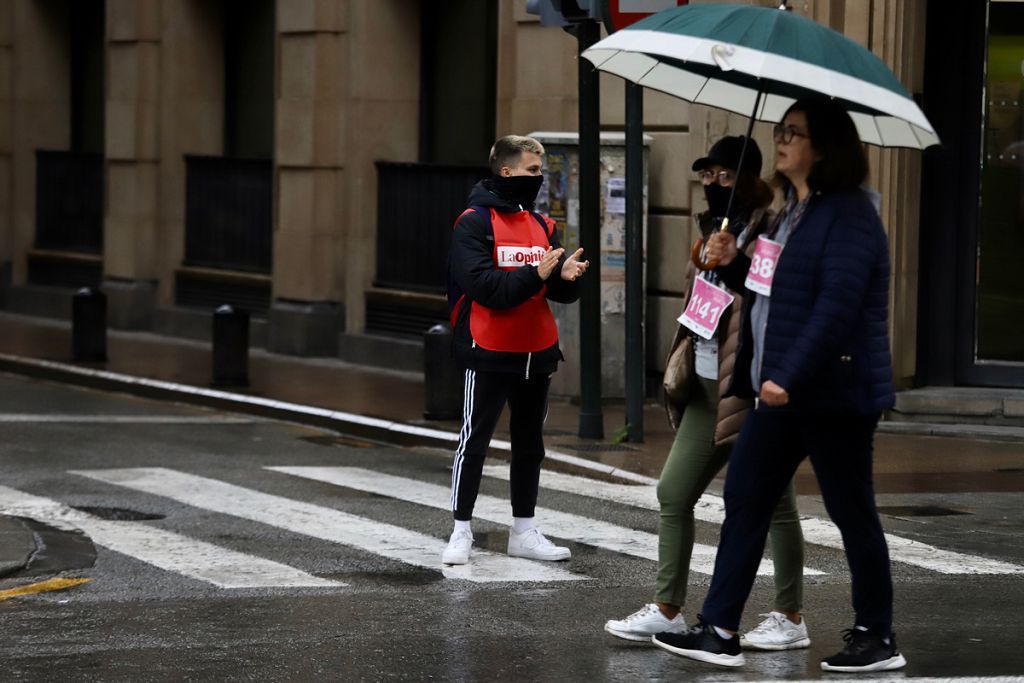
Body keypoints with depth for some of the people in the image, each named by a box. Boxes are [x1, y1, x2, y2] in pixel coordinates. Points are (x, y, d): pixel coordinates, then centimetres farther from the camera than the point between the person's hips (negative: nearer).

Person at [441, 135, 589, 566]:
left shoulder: (542, 225, 11)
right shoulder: (474, 222, -9)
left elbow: (560, 292, 7)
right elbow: (482, 285, -20)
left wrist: (566, 277, -15)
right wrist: (534, 274, -25)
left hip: (536, 353, 7)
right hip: (489, 353, -6)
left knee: (529, 443, 12)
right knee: (474, 441, -1)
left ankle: (524, 532, 21)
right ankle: (461, 532, 6)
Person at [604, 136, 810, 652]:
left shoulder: (773, 233, -12)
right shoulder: (716, 231, 16)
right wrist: (681, 368, 19)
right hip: (707, 388, 9)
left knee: (772, 502, 0)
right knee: (673, 493, 8)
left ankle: (790, 619, 9)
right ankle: (668, 609, 16)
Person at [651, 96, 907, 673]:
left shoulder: (848, 215, -15)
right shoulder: (793, 212, 16)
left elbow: (836, 305, -24)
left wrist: (789, 377, -29)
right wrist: (733, 263, 7)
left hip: (833, 390, -10)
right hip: (782, 389, 10)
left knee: (852, 513, 0)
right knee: (745, 498, 7)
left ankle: (878, 640, 11)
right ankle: (720, 631, 9)